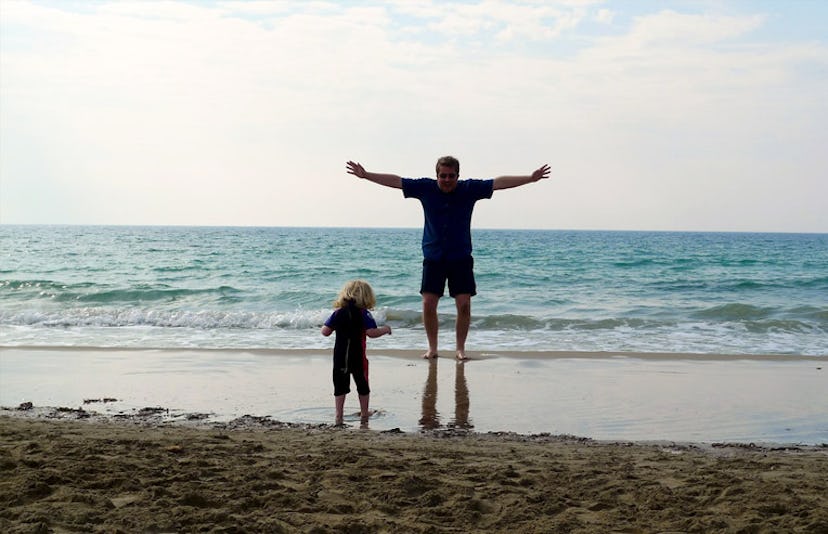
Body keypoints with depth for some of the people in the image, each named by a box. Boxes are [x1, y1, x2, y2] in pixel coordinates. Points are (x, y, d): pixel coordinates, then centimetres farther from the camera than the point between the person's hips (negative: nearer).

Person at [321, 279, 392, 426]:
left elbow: (325, 332, 0)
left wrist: (331, 325, 20)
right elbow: (372, 332, -18)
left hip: (339, 357, 2)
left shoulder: (337, 313, 2)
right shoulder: (364, 314, -8)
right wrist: (385, 329, -1)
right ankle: (364, 414, 24)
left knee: (340, 386, 9)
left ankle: (338, 416, 6)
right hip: (357, 356, -2)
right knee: (362, 384, 14)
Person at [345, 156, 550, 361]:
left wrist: (531, 178, -13)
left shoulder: (469, 189, -3)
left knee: (464, 304, -5)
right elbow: (395, 181, -1)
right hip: (433, 257, 1)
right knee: (428, 303, -4)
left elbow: (499, 183, -7)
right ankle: (432, 348, 11)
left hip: (461, 257, 0)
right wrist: (365, 175, -6)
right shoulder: (425, 188, -2)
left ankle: (460, 348, 11)